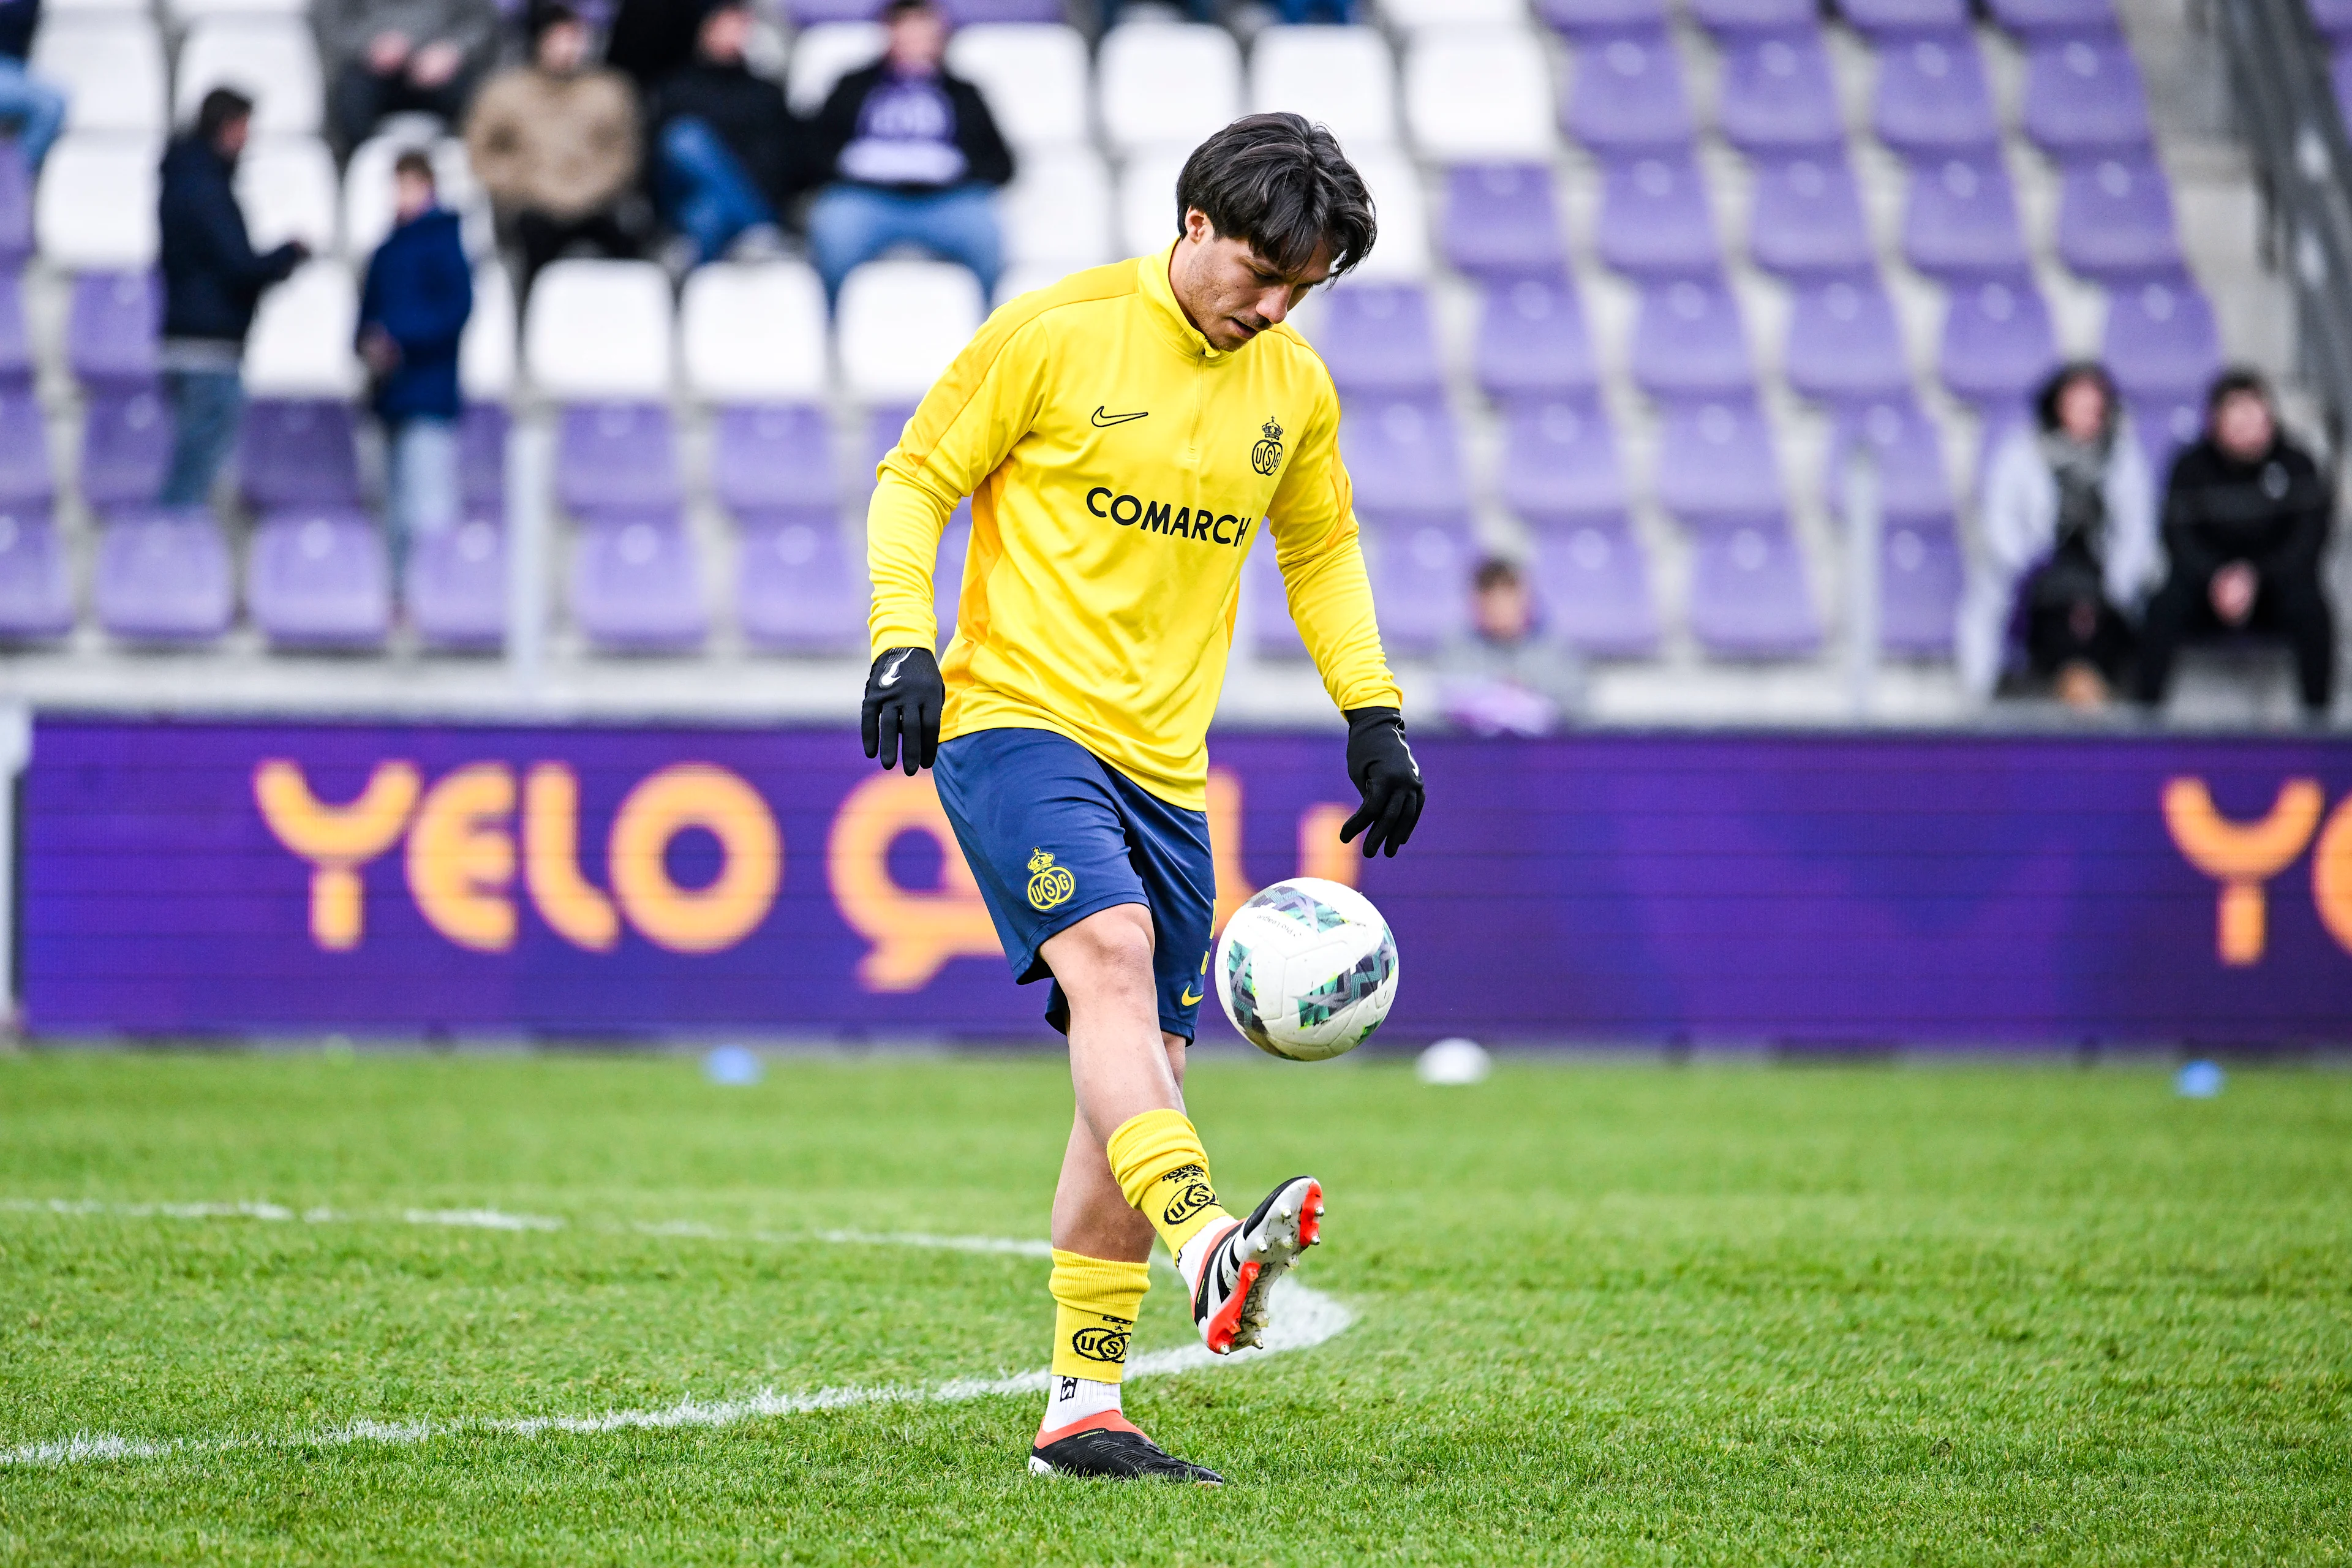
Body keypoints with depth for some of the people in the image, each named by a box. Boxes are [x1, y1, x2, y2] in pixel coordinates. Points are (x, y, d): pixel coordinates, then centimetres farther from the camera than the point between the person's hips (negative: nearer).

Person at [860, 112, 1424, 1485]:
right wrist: (906, 640, -13)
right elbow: (915, 481, 0)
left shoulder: (1296, 391, 9)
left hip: (1163, 765, 6)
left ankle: (1084, 1406, 10)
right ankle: (1211, 1254, -49)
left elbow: (1322, 550, 25)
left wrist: (1375, 713, 15)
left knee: (1142, 1070, 4)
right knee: (1110, 950, -30)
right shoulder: (1057, 334, -6)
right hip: (1017, 717, -6)